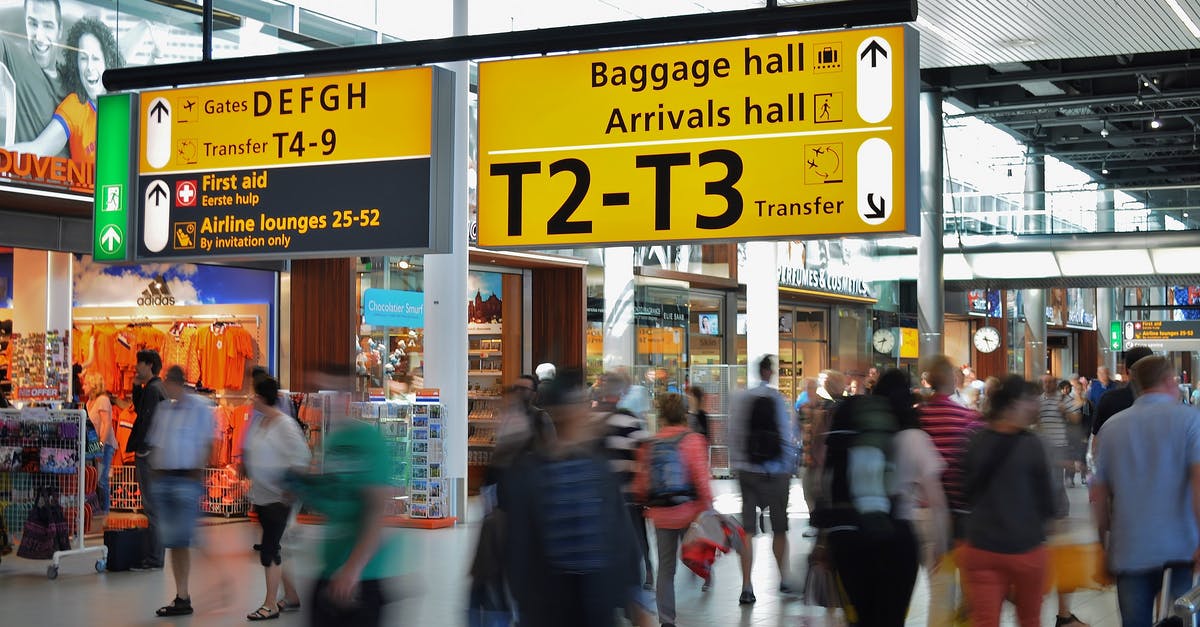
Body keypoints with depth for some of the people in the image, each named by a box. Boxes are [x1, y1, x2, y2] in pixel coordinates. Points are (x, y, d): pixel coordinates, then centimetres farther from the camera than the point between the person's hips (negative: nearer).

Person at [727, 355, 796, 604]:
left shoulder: (740, 399, 2)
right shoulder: (776, 398, -10)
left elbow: (733, 434, 4)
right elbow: (786, 435, -8)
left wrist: (736, 464, 13)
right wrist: (789, 467, 2)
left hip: (746, 469, 3)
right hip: (774, 470, -3)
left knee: (747, 529, 2)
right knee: (779, 527, 12)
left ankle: (746, 586, -1)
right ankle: (783, 579, 25)